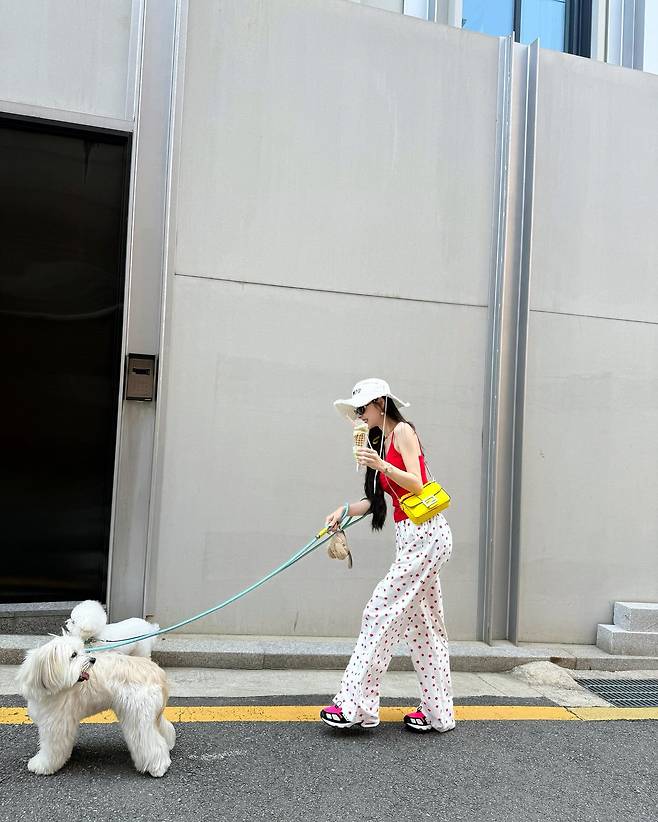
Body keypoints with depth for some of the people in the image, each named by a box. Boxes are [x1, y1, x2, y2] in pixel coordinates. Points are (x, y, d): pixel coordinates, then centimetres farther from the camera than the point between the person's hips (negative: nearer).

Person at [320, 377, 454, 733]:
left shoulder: (402, 430, -5)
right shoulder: (382, 440, 20)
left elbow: (416, 484, -14)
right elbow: (378, 500, 17)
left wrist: (382, 466, -26)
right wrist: (344, 511, 9)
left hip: (423, 532, -10)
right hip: (411, 535, 10)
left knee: (382, 612, -9)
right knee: (423, 623, 11)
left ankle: (355, 704, -4)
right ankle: (437, 711, 18)